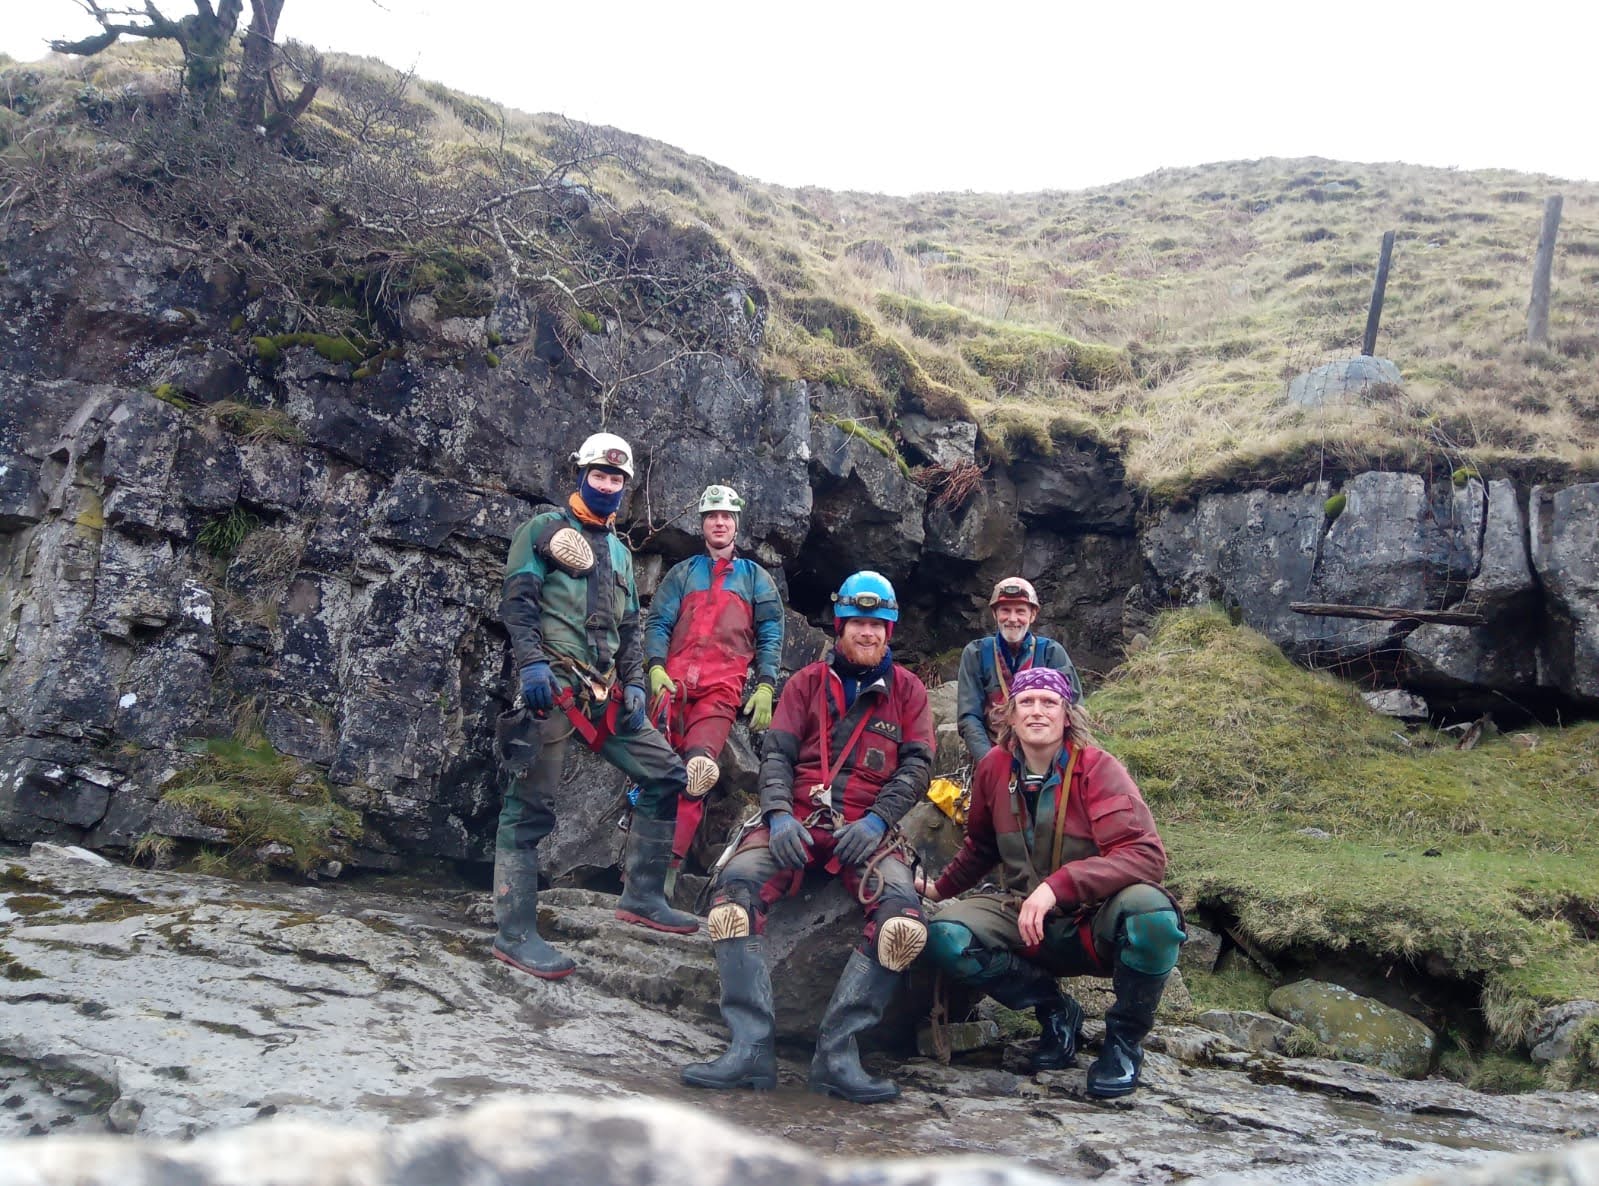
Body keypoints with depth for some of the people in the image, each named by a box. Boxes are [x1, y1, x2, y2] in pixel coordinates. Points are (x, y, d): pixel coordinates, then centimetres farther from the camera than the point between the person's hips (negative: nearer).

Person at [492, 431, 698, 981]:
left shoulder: (620, 552, 26)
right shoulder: (544, 529, 5)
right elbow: (518, 601, -5)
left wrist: (634, 684, 9)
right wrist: (530, 662, -19)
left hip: (604, 690, 7)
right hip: (552, 683, -7)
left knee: (666, 775, 2)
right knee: (530, 804, -7)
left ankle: (642, 896, 10)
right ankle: (514, 933, -3)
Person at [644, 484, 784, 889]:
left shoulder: (755, 577, 22)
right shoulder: (682, 574, 24)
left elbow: (771, 634, 15)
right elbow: (658, 623, 14)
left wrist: (765, 685, 2)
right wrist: (656, 667, -5)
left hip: (723, 685, -2)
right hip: (675, 680, 2)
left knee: (696, 765, -22)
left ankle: (669, 861, -28)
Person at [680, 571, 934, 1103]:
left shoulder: (907, 690, 13)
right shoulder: (808, 682, 14)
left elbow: (917, 765, 4)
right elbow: (776, 754, 6)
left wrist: (875, 821, -12)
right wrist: (780, 815, -13)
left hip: (867, 830, 0)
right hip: (798, 821, 1)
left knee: (904, 915, -30)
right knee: (735, 885, -28)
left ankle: (836, 1053, -26)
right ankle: (750, 1048, -29)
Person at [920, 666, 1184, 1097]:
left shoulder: (1098, 769, -14)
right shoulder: (994, 767, 0)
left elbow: (1147, 855, -27)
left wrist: (1057, 886, -36)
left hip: (1095, 923, -3)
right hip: (1024, 922, 4)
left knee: (1151, 912, -37)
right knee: (945, 932, -24)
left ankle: (1124, 1037, -7)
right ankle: (1055, 1011, 2)